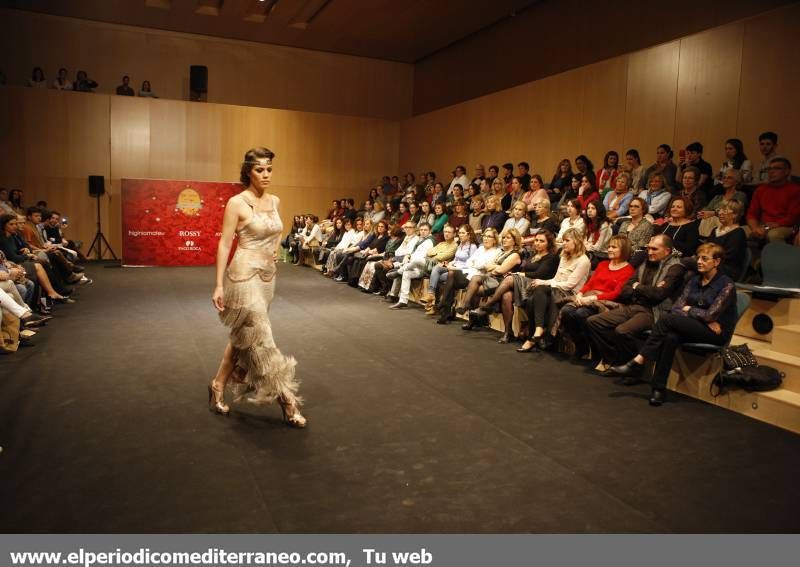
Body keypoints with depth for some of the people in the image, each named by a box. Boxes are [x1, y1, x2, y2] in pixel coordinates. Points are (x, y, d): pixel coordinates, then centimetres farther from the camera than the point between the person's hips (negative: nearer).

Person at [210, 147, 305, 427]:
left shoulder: (275, 201, 9)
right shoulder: (236, 203, -10)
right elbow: (224, 244, -11)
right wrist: (219, 285, -14)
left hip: (267, 276, 8)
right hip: (244, 275, -7)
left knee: (243, 338, 15)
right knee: (262, 340, -3)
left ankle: (218, 386, 32)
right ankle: (287, 401, 3)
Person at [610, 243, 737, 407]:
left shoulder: (727, 284, -8)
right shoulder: (695, 280, 11)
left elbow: (711, 314, -18)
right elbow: (676, 307, 1)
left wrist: (688, 309, -1)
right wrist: (704, 319, -13)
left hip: (716, 333, -5)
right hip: (694, 328, 5)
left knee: (668, 319, -28)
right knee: (671, 337, -32)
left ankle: (637, 363, -26)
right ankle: (659, 388, -32)